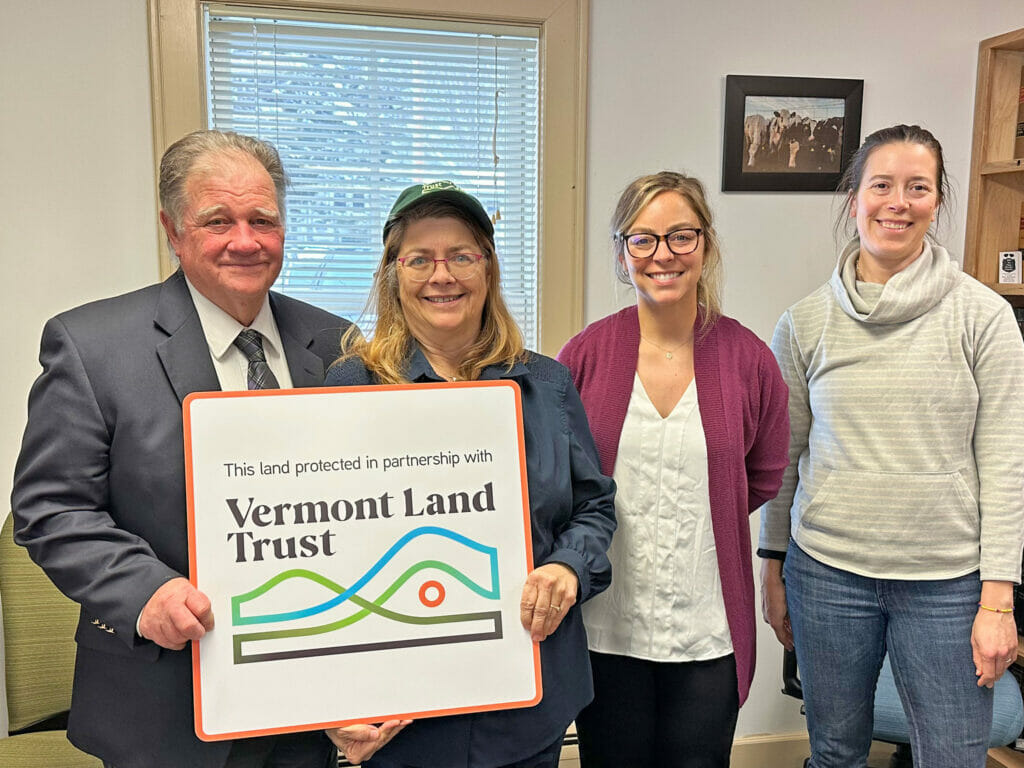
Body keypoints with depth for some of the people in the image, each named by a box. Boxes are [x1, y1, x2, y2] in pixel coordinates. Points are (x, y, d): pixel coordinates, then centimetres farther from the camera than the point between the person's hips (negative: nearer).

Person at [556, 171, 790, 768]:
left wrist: (697, 513, 2)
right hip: (604, 627, 0)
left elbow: (764, 480, 9)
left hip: (708, 632, 1)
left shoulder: (748, 358, -4)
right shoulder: (585, 354, -6)